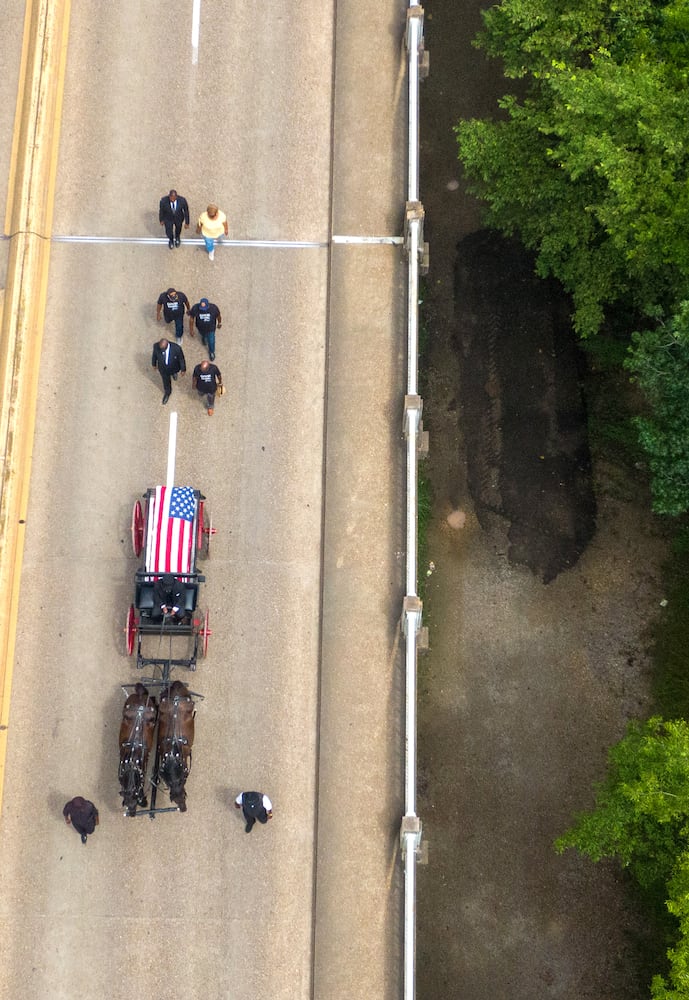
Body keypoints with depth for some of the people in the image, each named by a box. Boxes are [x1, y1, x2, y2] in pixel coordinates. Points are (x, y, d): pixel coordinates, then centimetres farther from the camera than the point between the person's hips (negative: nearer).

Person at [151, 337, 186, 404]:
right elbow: (154, 355, -11)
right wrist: (154, 364, 7)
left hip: (174, 368, -1)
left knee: (174, 372, 35)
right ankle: (167, 393, 56)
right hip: (163, 368, 1)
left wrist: (183, 369, -7)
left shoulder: (176, 348, -41)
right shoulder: (156, 346, -34)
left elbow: (181, 358, -21)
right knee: (166, 381, 25)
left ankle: (174, 373, 73)